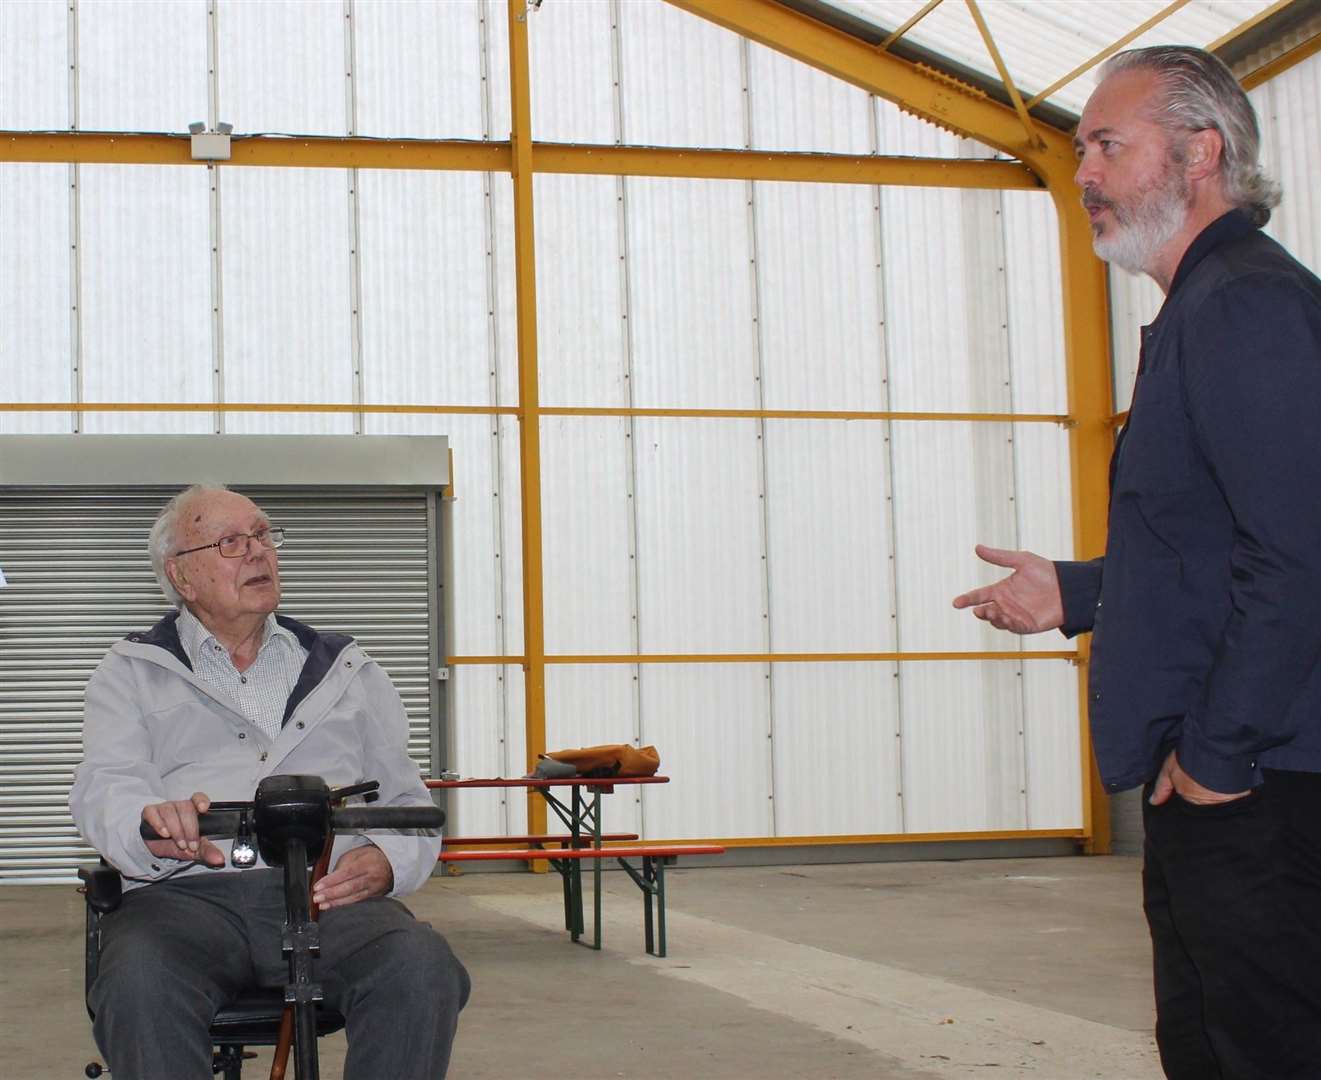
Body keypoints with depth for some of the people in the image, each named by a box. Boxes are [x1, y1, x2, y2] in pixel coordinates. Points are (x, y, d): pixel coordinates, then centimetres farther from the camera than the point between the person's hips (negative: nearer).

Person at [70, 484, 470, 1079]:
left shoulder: (345, 669, 25)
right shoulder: (133, 673, 19)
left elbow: (407, 802, 21)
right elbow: (105, 787, 2)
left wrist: (387, 862, -4)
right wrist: (149, 824, -25)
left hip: (328, 894, 2)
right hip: (186, 892, -1)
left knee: (423, 969, -32)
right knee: (139, 984, -37)